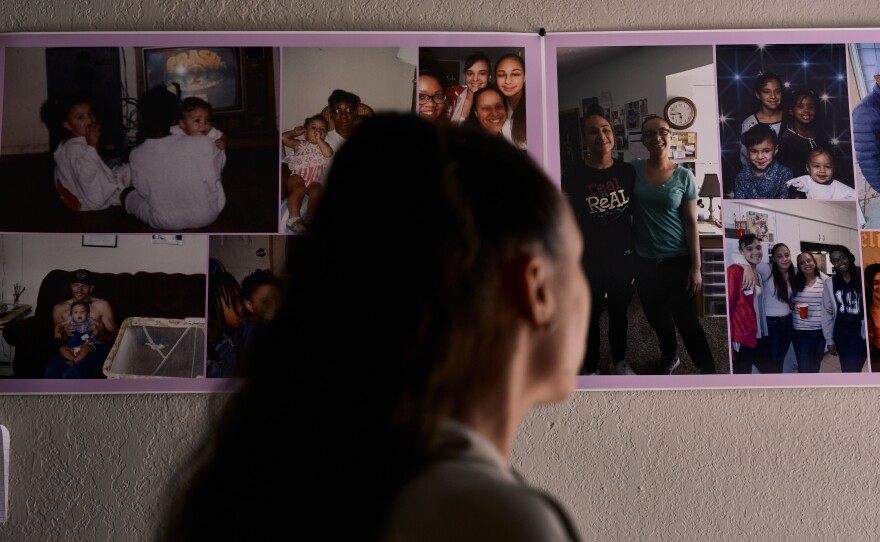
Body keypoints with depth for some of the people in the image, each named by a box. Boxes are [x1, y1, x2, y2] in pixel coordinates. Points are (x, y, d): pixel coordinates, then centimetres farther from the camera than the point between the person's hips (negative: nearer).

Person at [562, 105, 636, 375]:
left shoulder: (627, 171, -2)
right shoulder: (573, 176, -11)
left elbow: (637, 213, 8)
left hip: (624, 258, 3)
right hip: (590, 261, -3)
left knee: (619, 313, 19)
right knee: (590, 317, 10)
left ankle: (619, 362, 38)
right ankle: (590, 369, 27)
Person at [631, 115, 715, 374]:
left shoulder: (684, 176, -7)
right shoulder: (633, 169, -2)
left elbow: (691, 223, -6)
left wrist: (696, 267, -9)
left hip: (678, 260, -3)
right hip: (645, 261, 3)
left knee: (685, 319, -3)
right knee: (656, 315, 19)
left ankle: (708, 370, 14)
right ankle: (669, 356, 45)